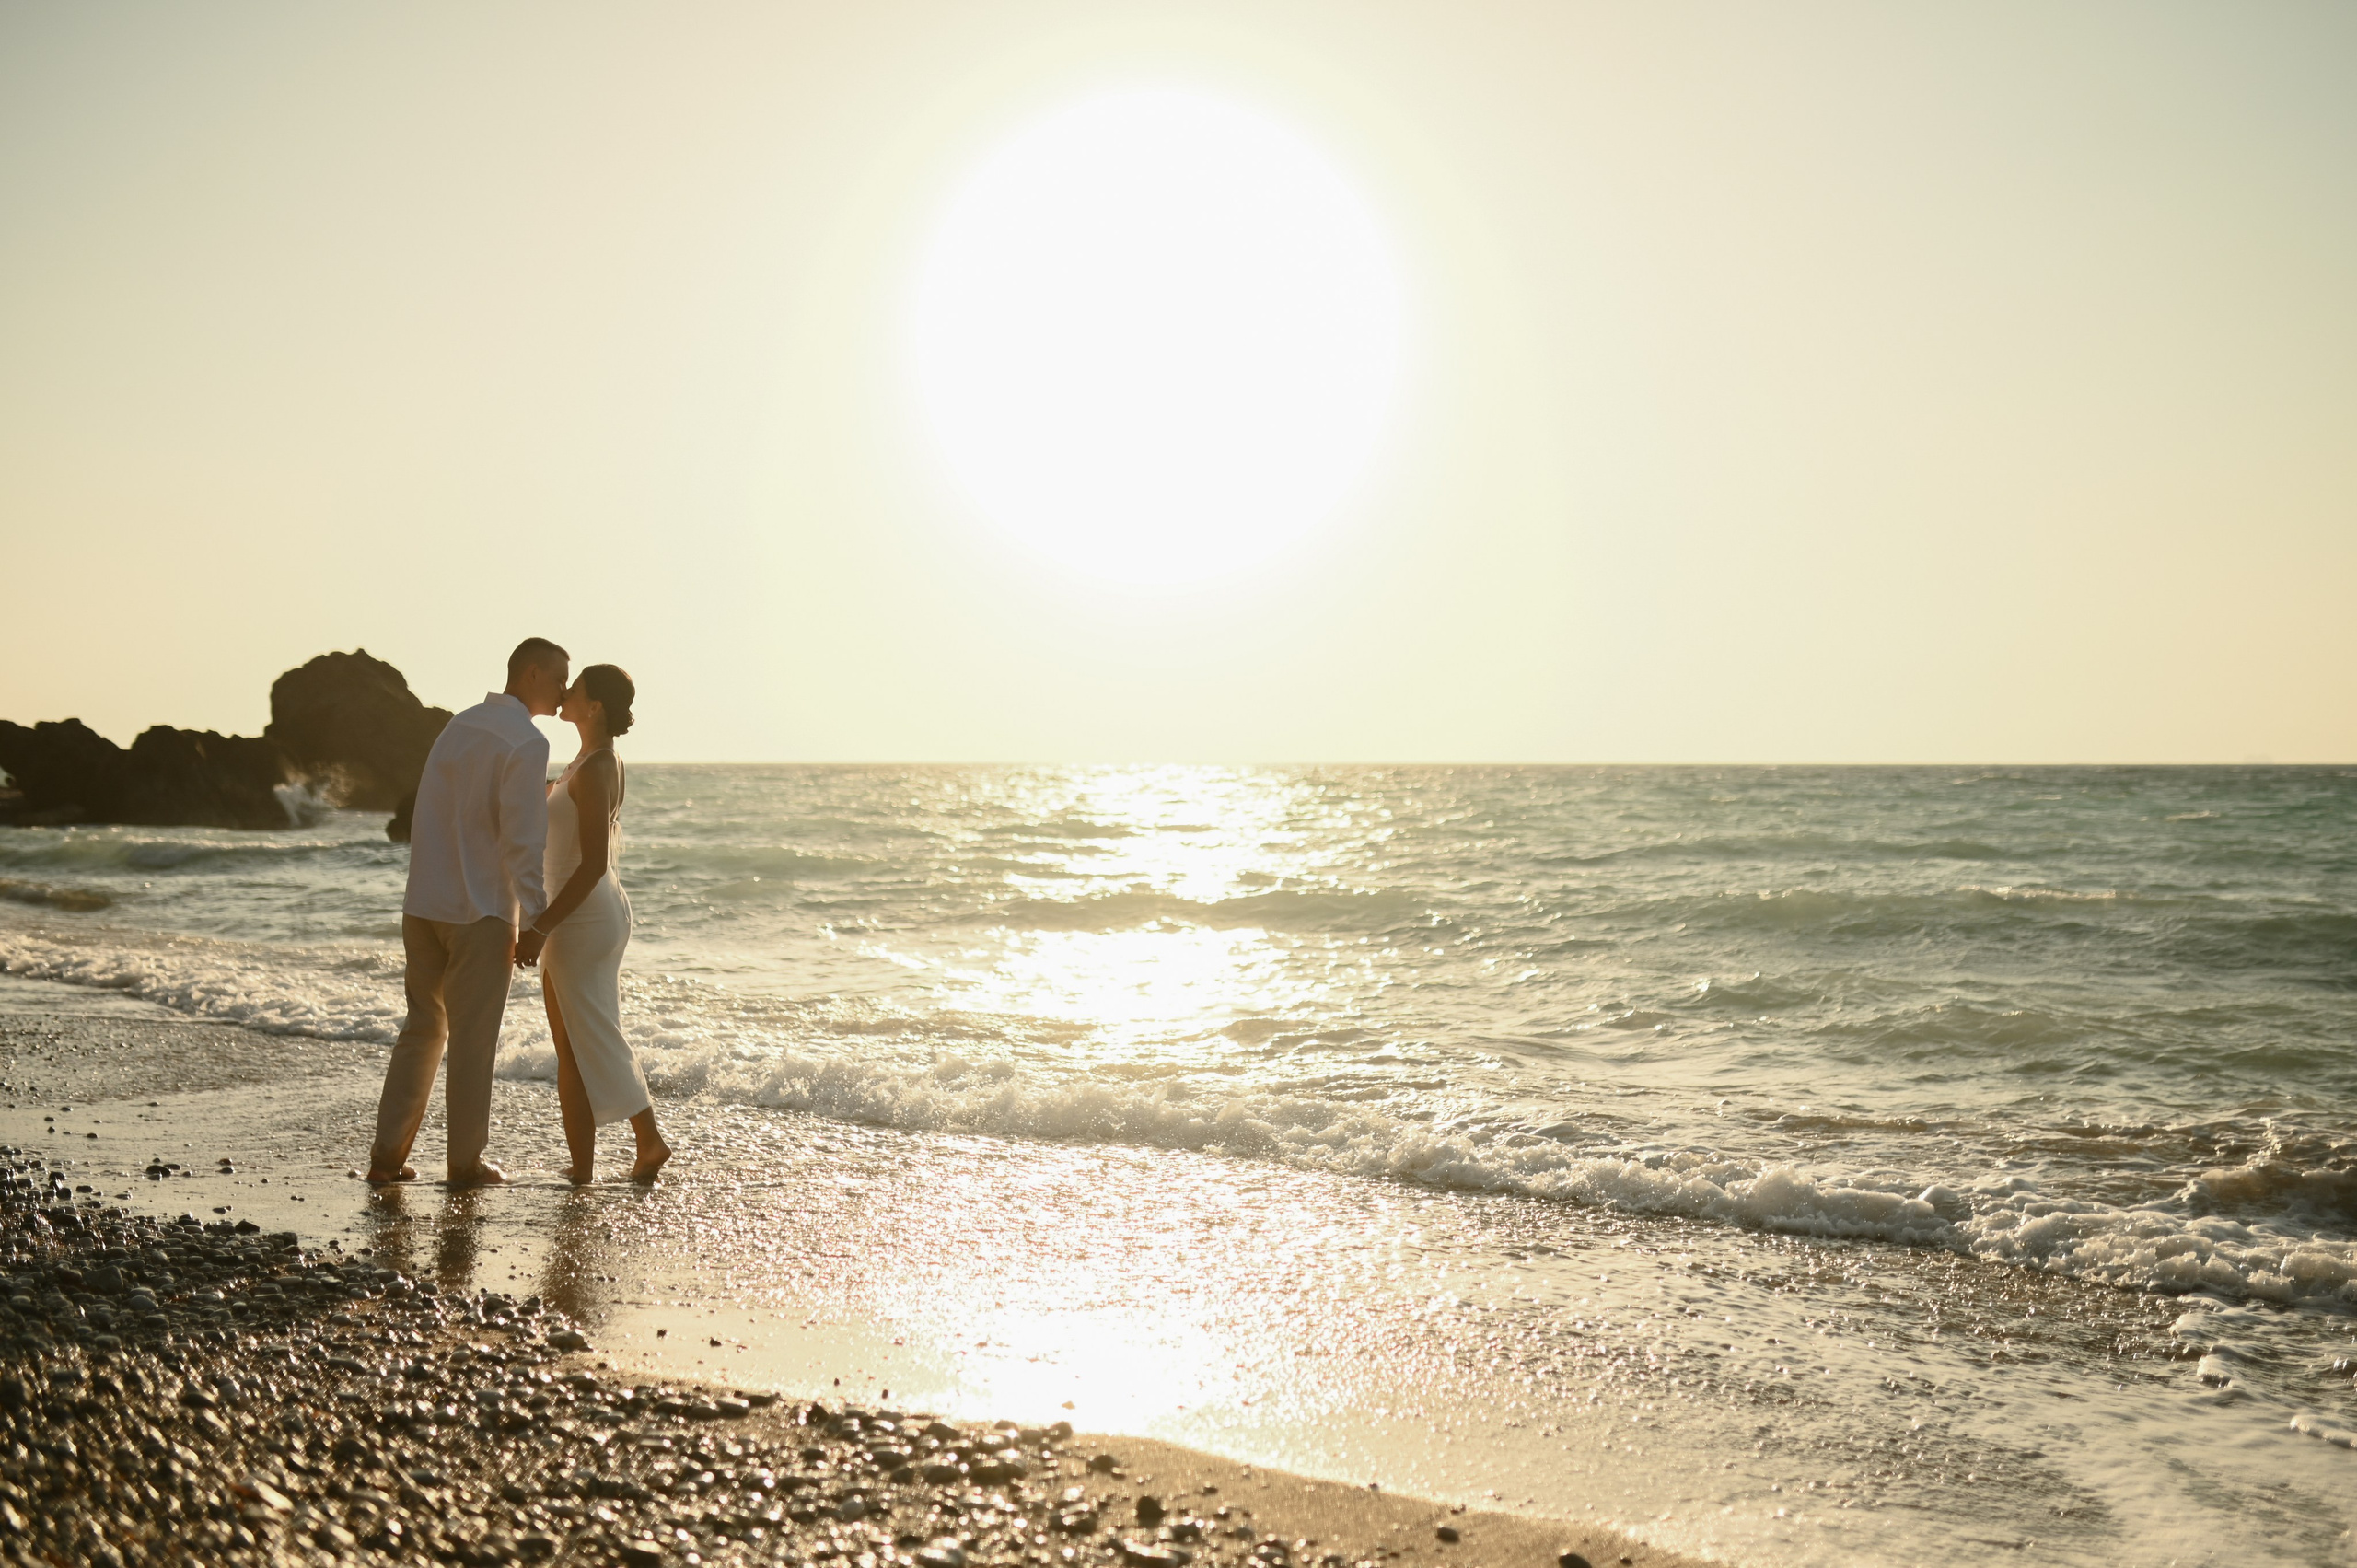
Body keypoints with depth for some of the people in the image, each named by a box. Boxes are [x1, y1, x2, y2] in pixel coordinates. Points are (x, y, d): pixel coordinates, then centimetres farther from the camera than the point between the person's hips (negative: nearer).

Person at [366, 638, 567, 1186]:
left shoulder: (458, 726, 11)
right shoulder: (527, 743, -13)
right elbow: (523, 841, -18)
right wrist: (532, 921, -14)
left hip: (423, 905, 7)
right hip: (480, 913, -7)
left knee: (423, 1027, 15)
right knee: (473, 1039, 3)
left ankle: (387, 1155, 14)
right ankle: (465, 1162, 12)